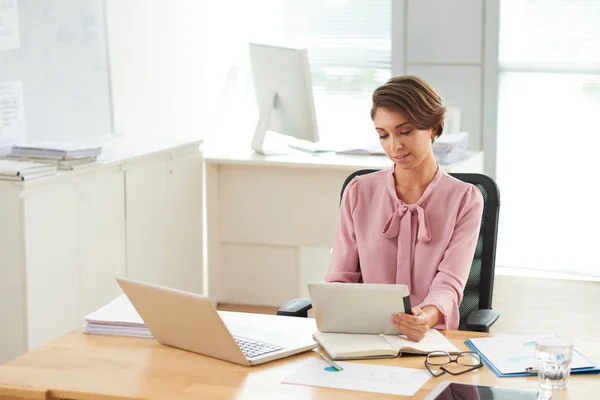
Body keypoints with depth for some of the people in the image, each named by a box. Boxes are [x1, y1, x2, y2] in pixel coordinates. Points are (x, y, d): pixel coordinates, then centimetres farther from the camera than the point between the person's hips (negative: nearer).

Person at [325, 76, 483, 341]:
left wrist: (427, 317, -32)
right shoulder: (359, 192, 8)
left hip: (429, 337, -2)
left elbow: (449, 284, -9)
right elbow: (340, 277, 7)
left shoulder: (465, 200, 2)